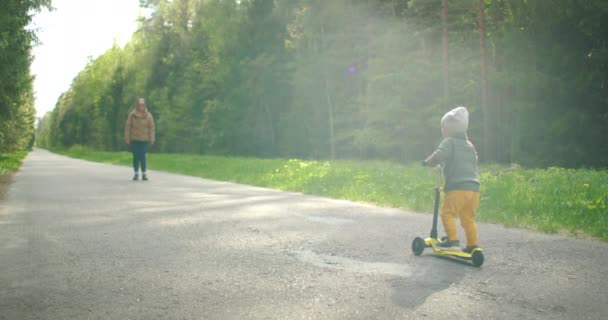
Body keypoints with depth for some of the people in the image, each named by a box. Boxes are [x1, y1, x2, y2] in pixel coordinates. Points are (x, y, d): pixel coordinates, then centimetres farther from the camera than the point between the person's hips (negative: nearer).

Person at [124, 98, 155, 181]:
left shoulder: (148, 115, 0)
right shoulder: (132, 115, -1)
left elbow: (151, 128, 0)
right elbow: (127, 127, 0)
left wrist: (151, 139, -4)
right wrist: (127, 138, -4)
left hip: (144, 140, 0)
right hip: (134, 139, 0)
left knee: (142, 156, -3)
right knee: (136, 157, 4)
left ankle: (144, 174, 5)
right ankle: (136, 174, 12)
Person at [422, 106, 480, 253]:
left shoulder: (449, 142, -2)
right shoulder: (470, 145, 22)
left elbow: (438, 155, -17)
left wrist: (428, 161, 2)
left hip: (458, 187, -8)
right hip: (473, 186, 8)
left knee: (447, 213, -1)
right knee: (468, 218, 11)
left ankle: (452, 238, -9)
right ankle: (472, 244, 11)